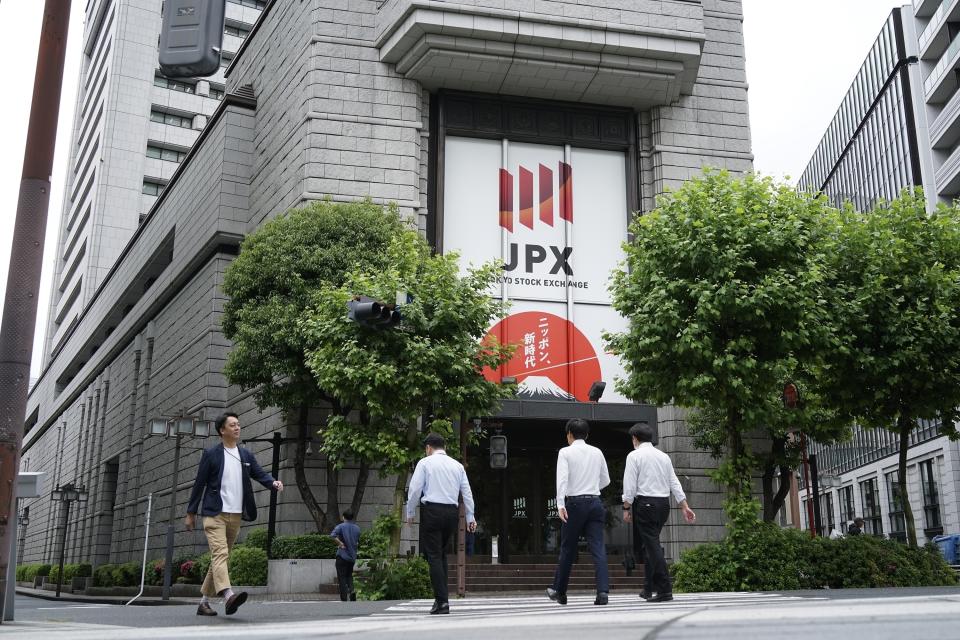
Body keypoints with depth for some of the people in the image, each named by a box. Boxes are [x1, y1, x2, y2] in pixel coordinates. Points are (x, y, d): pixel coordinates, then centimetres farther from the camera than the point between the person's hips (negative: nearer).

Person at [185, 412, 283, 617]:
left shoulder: (246, 456, 12)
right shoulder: (211, 454, -1)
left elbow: (260, 474, 5)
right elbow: (199, 484, 1)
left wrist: (273, 482, -18)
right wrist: (191, 513, 1)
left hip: (235, 516, 5)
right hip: (215, 514, -5)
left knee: (220, 557, 10)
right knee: (220, 554, -20)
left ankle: (204, 602, 19)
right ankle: (228, 596, -35)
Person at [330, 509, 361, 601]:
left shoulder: (341, 526, -8)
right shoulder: (357, 528, 8)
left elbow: (332, 535, -25)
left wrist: (340, 544, -17)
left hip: (342, 555, -5)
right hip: (353, 556, 5)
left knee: (342, 577, 2)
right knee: (349, 575, 21)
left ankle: (344, 598, -1)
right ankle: (352, 590, -5)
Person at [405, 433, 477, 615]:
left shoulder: (425, 463, 1)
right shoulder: (457, 465, 14)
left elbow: (415, 489, -3)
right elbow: (467, 492, 13)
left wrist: (410, 513, 8)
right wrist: (470, 517, 16)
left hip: (432, 511, -4)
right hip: (452, 511, 5)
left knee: (434, 555, -2)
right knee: (442, 553, 17)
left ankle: (442, 601, -8)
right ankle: (442, 596, 14)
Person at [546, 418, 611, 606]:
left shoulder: (565, 452, -1)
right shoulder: (597, 452, 11)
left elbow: (562, 478, -14)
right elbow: (606, 480, 17)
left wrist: (560, 505, -20)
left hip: (575, 502, -3)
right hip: (595, 502, 3)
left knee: (567, 549, 10)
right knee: (598, 548, -2)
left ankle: (559, 591, 22)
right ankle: (603, 591, -14)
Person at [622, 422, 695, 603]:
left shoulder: (634, 455, -3)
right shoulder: (663, 456, 15)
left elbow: (630, 485, -9)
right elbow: (675, 483, 13)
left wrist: (626, 508, -3)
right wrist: (685, 507, 13)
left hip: (645, 503, -7)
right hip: (664, 503, 7)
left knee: (652, 545, -8)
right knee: (650, 544, 16)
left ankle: (665, 590, -13)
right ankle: (649, 588, 21)